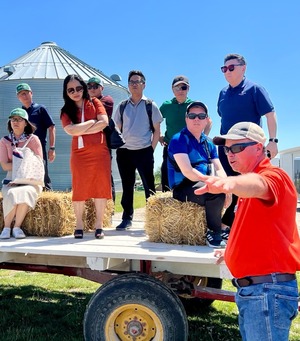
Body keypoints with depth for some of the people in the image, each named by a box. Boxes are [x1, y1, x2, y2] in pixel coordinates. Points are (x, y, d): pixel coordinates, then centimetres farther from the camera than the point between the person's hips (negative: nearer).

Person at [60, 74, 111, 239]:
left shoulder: (95, 103, 8)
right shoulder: (66, 111, 8)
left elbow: (104, 122, -7)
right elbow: (71, 130, -9)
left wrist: (81, 130, -8)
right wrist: (92, 122, -6)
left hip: (100, 152, 0)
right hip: (79, 154, 0)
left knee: (100, 187, 0)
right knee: (80, 189, 1)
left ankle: (99, 225, 7)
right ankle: (79, 226, 11)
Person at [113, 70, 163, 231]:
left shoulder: (150, 106, 3)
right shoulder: (122, 106, 10)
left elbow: (157, 131, 2)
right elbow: (117, 129, 15)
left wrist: (151, 149, -5)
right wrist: (118, 145, 4)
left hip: (144, 151, -3)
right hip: (124, 151, 3)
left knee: (149, 185, 0)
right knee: (127, 186, 9)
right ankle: (127, 218, 18)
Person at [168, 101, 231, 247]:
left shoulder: (208, 143, 14)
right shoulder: (179, 140, -10)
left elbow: (219, 169, 3)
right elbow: (187, 171, -21)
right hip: (184, 189, -8)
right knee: (216, 191, -32)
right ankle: (213, 233, -15)